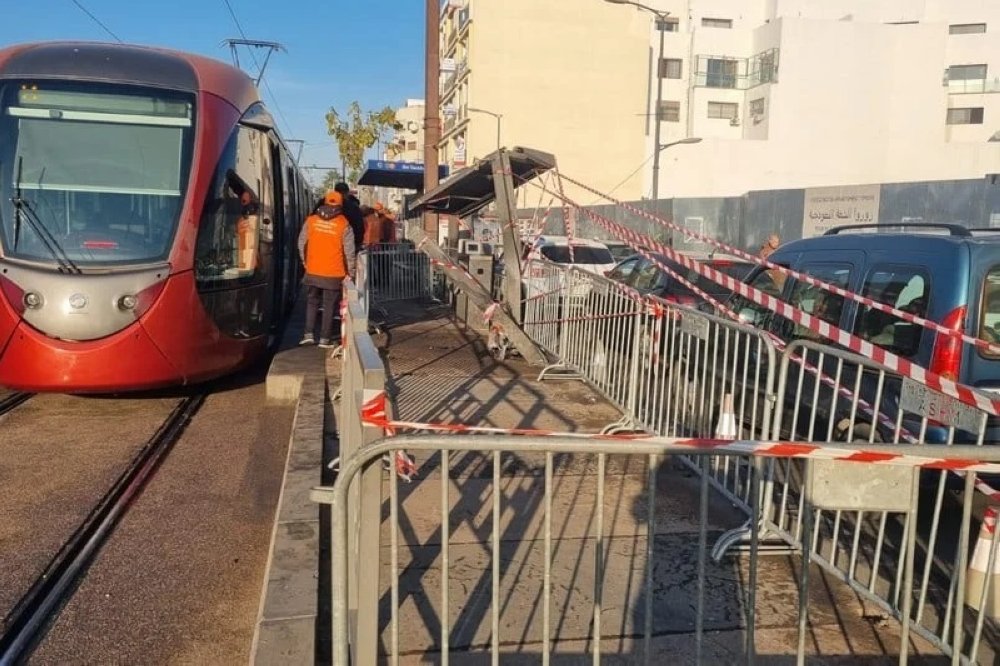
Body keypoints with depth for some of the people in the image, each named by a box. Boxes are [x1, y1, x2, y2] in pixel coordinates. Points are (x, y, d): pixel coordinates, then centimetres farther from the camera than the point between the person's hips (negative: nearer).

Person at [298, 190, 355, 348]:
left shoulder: (311, 220, -2)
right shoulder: (343, 224, -9)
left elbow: (302, 243, 4)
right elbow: (349, 250, -8)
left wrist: (305, 262, 18)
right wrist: (349, 271, 4)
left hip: (313, 271, 2)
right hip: (334, 273, -2)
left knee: (312, 301, 17)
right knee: (329, 305, 6)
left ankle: (308, 334, 11)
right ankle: (325, 338, 9)